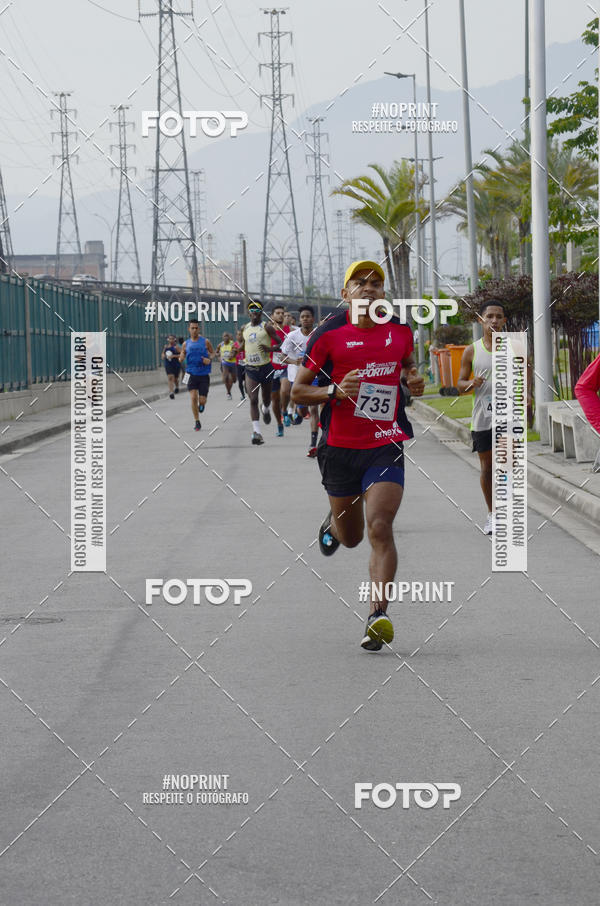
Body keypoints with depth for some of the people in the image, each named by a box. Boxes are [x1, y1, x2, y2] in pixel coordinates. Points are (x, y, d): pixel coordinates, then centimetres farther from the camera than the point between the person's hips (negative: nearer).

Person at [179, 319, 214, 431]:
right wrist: (181, 358, -12)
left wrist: (210, 359, -11)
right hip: (192, 375, 1)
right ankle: (197, 422, 1)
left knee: (202, 400, -2)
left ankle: (201, 404, 38)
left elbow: (213, 352, 10)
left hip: (204, 375, -1)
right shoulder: (186, 344, 3)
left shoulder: (205, 342, -3)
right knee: (193, 398, -13)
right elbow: (182, 355, 13)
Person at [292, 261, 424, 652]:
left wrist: (414, 379, 3)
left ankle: (379, 614, -21)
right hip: (340, 447, 0)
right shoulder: (330, 334, -4)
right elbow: (298, 390, 0)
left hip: (386, 446, 0)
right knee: (351, 536, 15)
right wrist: (335, 391, -18)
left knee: (380, 528, -18)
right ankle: (333, 523, 53)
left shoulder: (401, 331, 5)